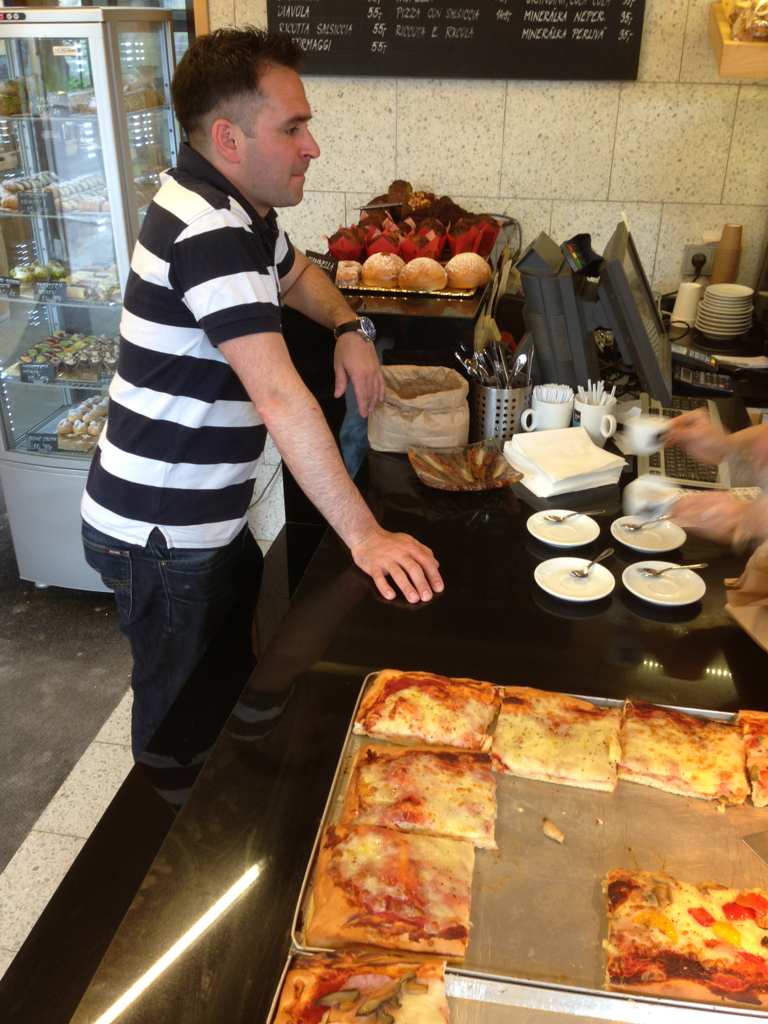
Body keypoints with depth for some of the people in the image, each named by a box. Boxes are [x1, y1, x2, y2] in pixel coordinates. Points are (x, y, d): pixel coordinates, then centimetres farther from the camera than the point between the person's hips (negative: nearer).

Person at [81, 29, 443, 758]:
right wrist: (364, 534, -31)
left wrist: (348, 328, 4)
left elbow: (295, 273, 25)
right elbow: (280, 398, -33)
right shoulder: (205, 231, -27)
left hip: (206, 517, 10)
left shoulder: (239, 211, 5)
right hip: (158, 536, -10)